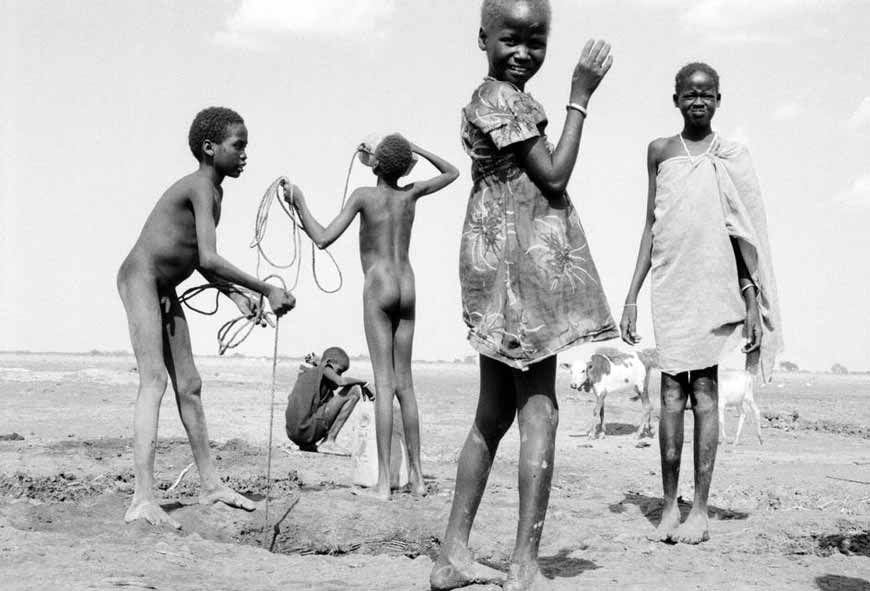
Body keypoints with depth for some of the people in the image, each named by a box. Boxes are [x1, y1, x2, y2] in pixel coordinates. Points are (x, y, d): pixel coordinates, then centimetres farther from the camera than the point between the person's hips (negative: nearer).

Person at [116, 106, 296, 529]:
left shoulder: (213, 191, 12)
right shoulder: (200, 188, -19)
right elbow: (209, 259, -30)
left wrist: (236, 295, 10)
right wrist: (268, 289, -26)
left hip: (165, 291, 10)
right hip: (140, 278, -10)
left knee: (189, 386, 13)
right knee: (155, 380, -20)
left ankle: (209, 485, 23)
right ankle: (143, 500, -27)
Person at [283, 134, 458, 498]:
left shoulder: (364, 196, -6)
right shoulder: (411, 194, 6)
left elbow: (323, 240, -11)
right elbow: (452, 173, 24)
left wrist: (299, 203, -2)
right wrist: (415, 149, 21)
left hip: (378, 289, -4)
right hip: (407, 290, 5)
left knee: (384, 384, -8)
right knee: (404, 384, 9)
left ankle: (384, 482, -10)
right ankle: (416, 475, 11)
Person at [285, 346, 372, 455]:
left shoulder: (305, 372, 24)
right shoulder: (324, 367, 3)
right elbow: (341, 381, -15)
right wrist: (363, 382, 1)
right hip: (309, 431, -9)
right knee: (354, 391, -5)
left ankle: (307, 445, 17)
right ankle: (329, 441, -7)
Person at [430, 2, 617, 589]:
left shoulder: (494, 98, 18)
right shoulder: (504, 100, -12)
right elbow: (554, 175, -14)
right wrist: (580, 97, -10)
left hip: (502, 266, 10)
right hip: (521, 261, -10)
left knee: (494, 414, 13)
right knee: (539, 412, -6)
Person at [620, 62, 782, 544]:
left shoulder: (731, 156, 6)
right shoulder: (661, 151, 13)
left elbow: (745, 234, 5)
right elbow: (651, 225, 14)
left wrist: (753, 305, 0)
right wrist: (632, 295, 10)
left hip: (716, 282, -2)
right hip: (670, 282, 2)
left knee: (705, 388, -2)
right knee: (671, 389, -1)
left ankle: (700, 510, 3)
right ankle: (669, 507, 5)